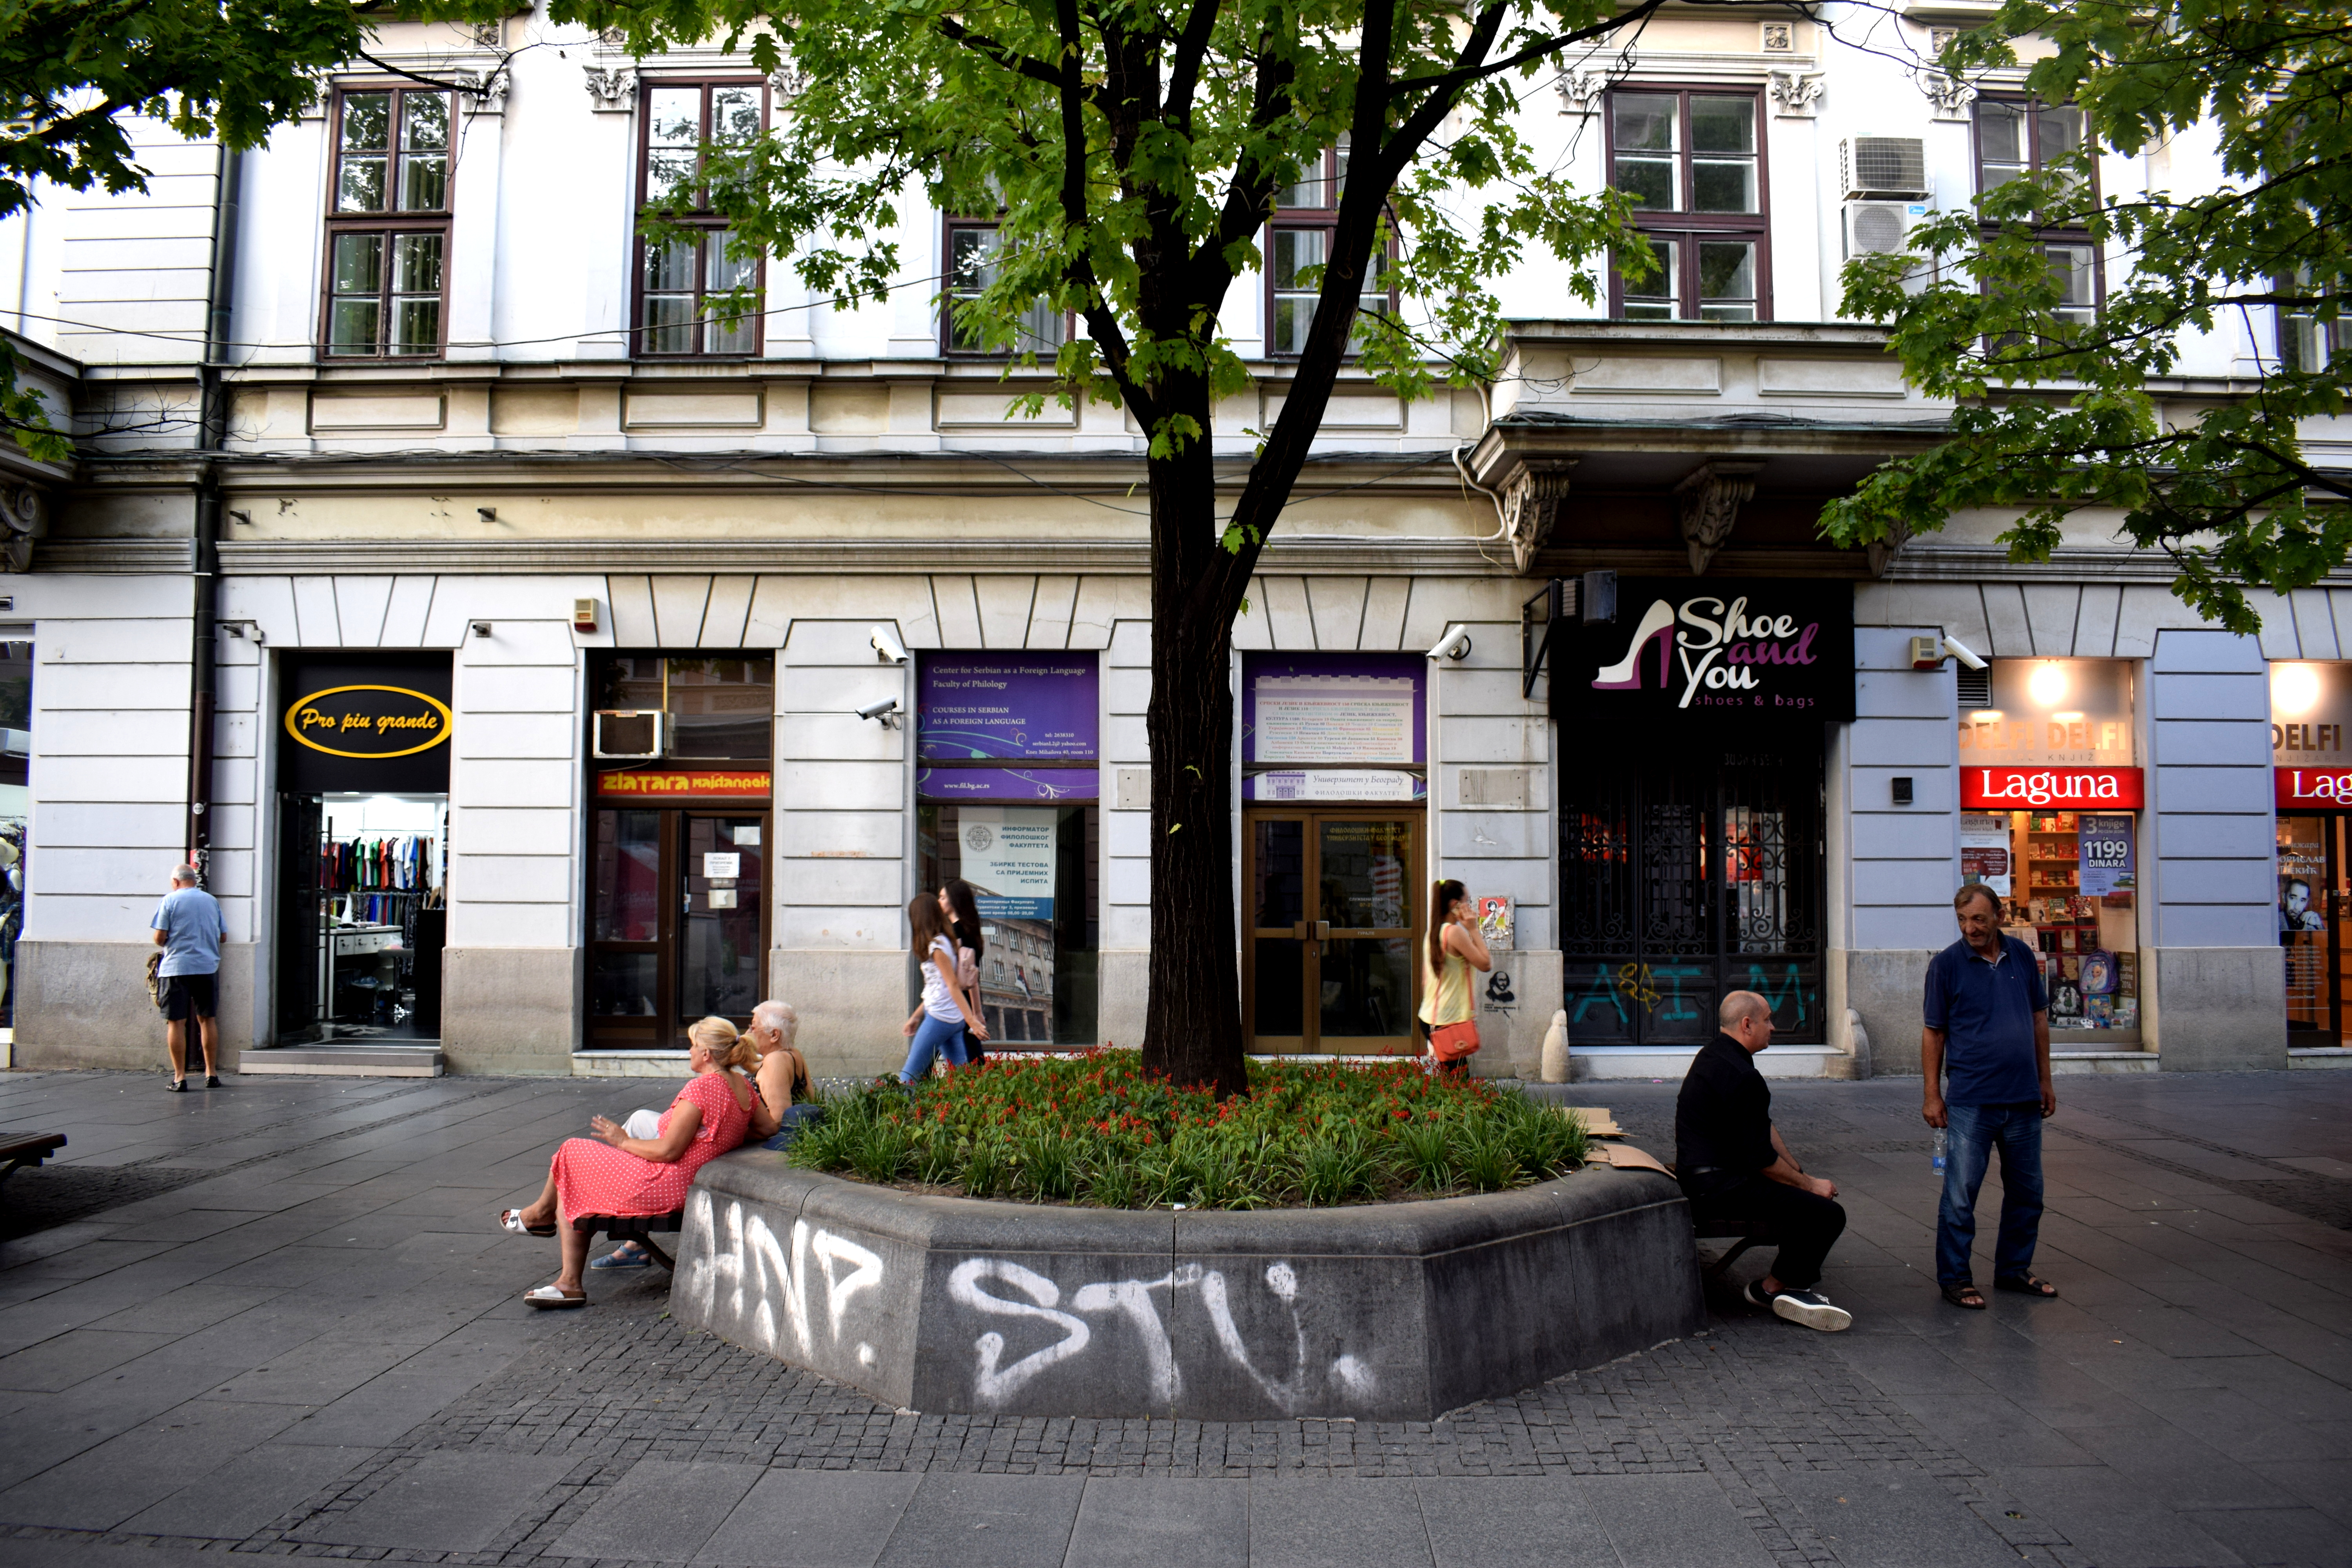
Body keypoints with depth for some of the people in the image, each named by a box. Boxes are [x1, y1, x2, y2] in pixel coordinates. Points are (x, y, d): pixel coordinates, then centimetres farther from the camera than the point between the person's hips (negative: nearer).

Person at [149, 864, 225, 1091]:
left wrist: (169, 943, 15)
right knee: (207, 1020, 13)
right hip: (208, 967, 4)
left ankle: (180, 1078, -1)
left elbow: (160, 938, -6)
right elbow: (222, 936, 17)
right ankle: (211, 1074, 17)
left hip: (177, 968, -4)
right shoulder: (212, 901, 10)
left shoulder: (170, 900, -2)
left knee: (176, 1022, 0)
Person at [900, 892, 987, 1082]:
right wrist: (916, 1015, 25)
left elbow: (953, 985, -18)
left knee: (909, 1076, -2)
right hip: (955, 1020, 9)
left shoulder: (937, 947, -14)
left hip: (940, 1019, -9)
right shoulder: (944, 941, 13)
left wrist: (972, 1021, -21)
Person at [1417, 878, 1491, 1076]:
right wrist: (1474, 929, -6)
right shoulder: (1455, 931, -13)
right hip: (1449, 1022, -9)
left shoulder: (1434, 931, 14)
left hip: (1429, 1018, 9)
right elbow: (1485, 964, -12)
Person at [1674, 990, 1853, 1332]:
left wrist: (1799, 1172, 14)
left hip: (1704, 1178, 12)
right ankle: (1773, 1288, 3)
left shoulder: (1715, 1056, 13)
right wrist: (1809, 1184, -4)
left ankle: (1796, 1285, 18)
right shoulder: (1741, 1077, -21)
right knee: (1827, 1214, -16)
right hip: (1720, 1188, -12)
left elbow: (1764, 1128, 20)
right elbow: (1761, 1159, -18)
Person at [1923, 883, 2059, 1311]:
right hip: (1970, 1099, -4)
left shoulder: (2022, 956, 6)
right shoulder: (1946, 964, -5)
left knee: (2026, 1191, 14)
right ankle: (1955, 1277, 9)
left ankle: (2014, 1270, 29)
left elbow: (2039, 1019, 14)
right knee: (1960, 1194, -2)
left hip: (2024, 1099, 5)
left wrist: (2045, 1081, 13)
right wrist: (1932, 1094, -5)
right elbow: (1933, 1032, -2)